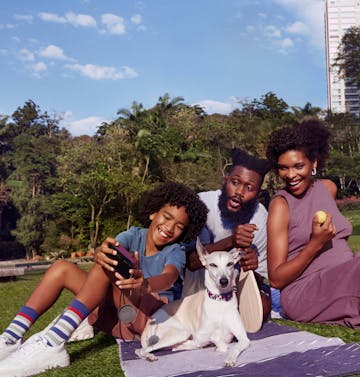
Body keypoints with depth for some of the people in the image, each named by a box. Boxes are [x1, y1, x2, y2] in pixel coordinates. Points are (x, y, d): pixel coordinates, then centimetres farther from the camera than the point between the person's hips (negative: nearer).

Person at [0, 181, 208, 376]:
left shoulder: (176, 252, -6)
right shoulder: (135, 235, 3)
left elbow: (169, 278, -30)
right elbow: (112, 247, -20)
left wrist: (146, 284, -55)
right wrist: (102, 252, -47)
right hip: (115, 312, 5)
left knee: (106, 266, -27)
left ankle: (53, 344, -39)